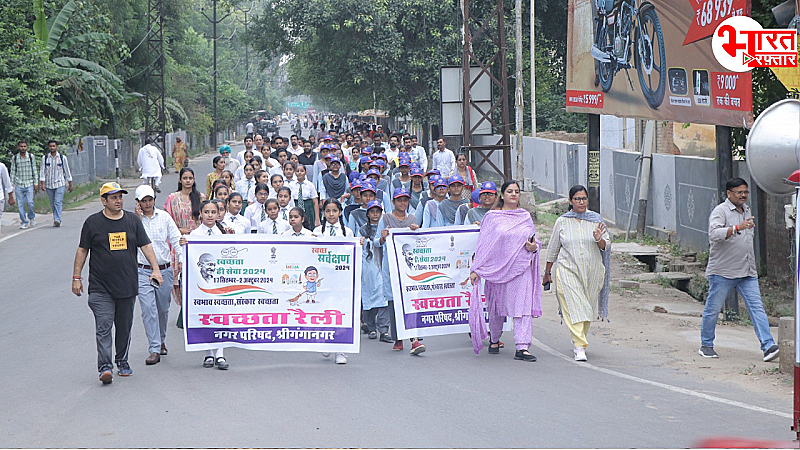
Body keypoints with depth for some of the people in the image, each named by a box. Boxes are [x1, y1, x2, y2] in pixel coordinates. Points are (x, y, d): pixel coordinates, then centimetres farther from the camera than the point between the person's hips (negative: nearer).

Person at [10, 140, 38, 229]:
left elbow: (34, 170, 7)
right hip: (18, 184, 1)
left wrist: (36, 183, 4)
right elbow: (13, 172, 9)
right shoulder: (14, 158, 5)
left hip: (29, 184, -1)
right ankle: (24, 222, 5)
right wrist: (11, 185, 5)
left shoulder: (31, 156, 4)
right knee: (20, 204, -2)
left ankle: (32, 217, 15)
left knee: (29, 202, -12)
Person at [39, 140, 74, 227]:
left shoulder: (62, 158, 5)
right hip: (49, 185, 2)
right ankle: (56, 220, 14)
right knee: (52, 204, 5)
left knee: (58, 202, -15)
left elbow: (67, 171, 10)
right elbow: (42, 171, 2)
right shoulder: (44, 158, 5)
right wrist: (42, 183, -9)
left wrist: (70, 184, 10)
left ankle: (57, 220, -22)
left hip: (60, 184, -2)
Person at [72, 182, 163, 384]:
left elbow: (146, 246, 8)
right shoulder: (93, 222, 1)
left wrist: (156, 269, -4)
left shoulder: (133, 220, 8)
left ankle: (122, 362, 25)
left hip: (127, 284, 3)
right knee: (104, 327, -11)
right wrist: (76, 277, 2)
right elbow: (82, 250, 6)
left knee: (124, 327, 11)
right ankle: (105, 366, -15)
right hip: (100, 287, -3)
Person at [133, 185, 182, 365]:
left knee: (163, 308, 12)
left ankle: (161, 341, 35)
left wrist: (180, 260, -8)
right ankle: (154, 350, -14)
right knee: (148, 308, -13)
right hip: (143, 271, -2)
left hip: (164, 269, 2)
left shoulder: (164, 217, 5)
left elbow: (175, 239, 4)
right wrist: (139, 219, -15)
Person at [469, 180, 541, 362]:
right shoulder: (492, 217, 4)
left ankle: (522, 348, -15)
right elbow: (483, 244, 2)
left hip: (521, 268, 1)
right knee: (497, 306, 10)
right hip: (498, 268, -1)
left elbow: (534, 241, 19)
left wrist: (534, 248, -5)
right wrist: (476, 269, -3)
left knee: (523, 306, -11)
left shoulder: (526, 217, 12)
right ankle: (494, 340, 34)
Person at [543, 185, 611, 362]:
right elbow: (553, 248, 11)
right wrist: (547, 272, 14)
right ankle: (579, 347, -18)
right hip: (568, 270, -2)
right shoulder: (562, 222, 3)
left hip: (592, 271, 2)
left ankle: (580, 340, 32)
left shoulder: (596, 220, 4)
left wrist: (599, 239, -19)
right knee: (574, 307, -14)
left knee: (587, 307, 10)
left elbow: (606, 246, 4)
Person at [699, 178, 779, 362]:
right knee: (713, 309, 3)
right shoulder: (720, 211, -8)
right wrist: (737, 228, -36)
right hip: (722, 271, -6)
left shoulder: (747, 210, 16)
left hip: (747, 272, 6)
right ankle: (706, 345, 17)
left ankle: (768, 346, -12)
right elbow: (714, 234, -27)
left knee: (757, 307, -5)